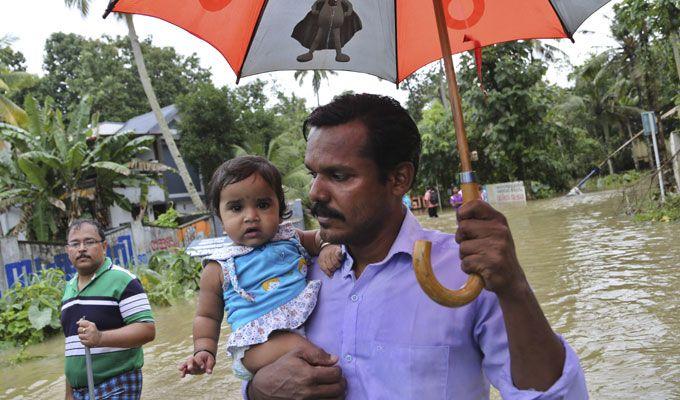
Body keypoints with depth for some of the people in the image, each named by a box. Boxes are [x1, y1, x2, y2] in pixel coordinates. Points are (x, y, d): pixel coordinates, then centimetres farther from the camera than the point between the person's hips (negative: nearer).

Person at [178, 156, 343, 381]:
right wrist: (205, 351, -2)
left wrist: (328, 246, 3)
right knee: (294, 346, -33)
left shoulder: (289, 238, 12)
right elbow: (207, 316, 14)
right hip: (257, 343, -6)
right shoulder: (218, 269, 5)